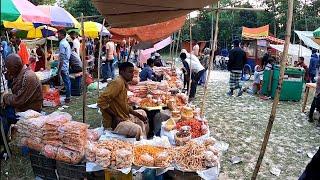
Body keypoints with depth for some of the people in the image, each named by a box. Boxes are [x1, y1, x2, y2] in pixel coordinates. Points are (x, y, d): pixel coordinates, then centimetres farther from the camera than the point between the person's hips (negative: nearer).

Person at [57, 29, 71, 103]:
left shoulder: (62, 43, -15)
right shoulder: (67, 43, 14)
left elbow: (62, 57, -19)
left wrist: (59, 69, -17)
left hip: (63, 66, -9)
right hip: (67, 65, 9)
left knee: (66, 81, -4)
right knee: (67, 81, 12)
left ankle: (67, 98, 2)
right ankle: (68, 96, 20)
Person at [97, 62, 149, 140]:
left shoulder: (124, 84, 9)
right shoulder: (117, 83, -20)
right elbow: (101, 101, -27)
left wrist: (138, 114, 7)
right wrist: (115, 117, -22)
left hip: (125, 117, 11)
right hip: (115, 122, -11)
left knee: (143, 114, 26)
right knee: (137, 129, -32)